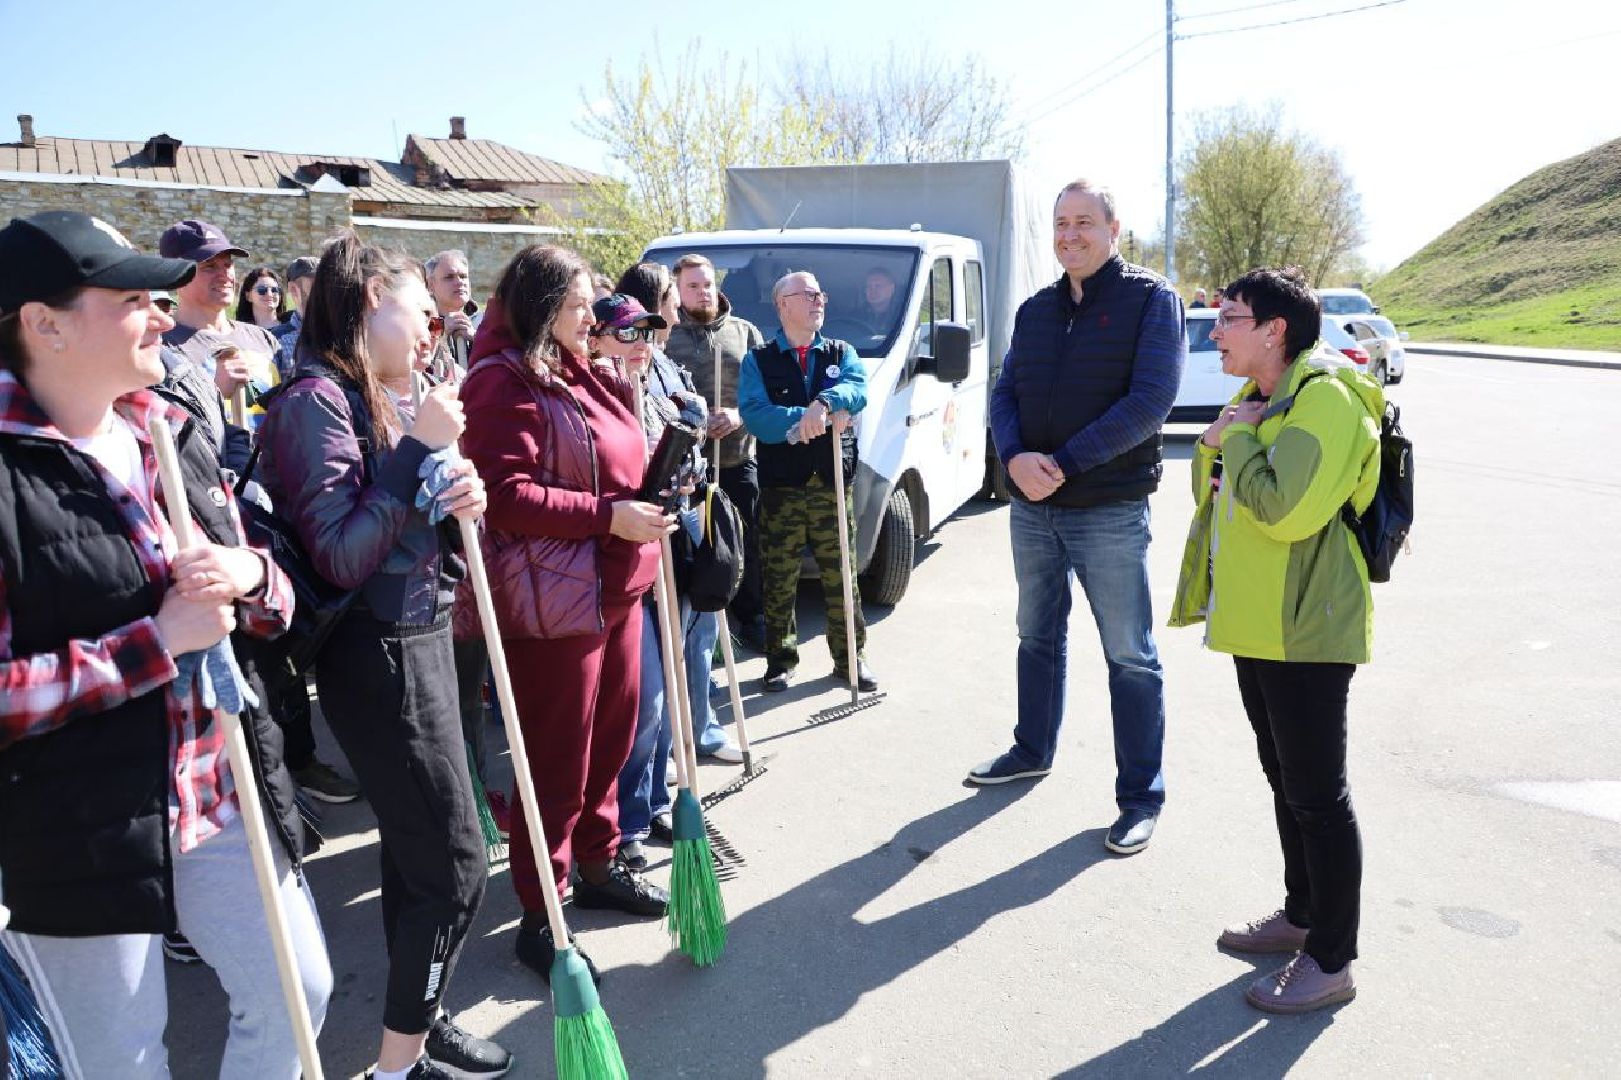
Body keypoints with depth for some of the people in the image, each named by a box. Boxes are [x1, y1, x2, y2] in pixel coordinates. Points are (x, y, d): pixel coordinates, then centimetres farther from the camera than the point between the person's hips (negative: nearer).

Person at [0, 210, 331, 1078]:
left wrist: (252, 576, -11)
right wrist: (156, 641, -21)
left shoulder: (172, 432, 5)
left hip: (224, 795, 6)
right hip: (75, 834, -6)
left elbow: (271, 605, 12)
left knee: (297, 992, 17)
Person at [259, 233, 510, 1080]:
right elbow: (340, 555, -23)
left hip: (422, 636, 9)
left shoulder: (390, 402, 10)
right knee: (453, 866, -2)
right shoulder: (319, 400, -16)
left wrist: (457, 501, -4)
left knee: (415, 851, 18)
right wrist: (420, 449, -19)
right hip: (378, 654, -9)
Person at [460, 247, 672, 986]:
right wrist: (609, 516, -23)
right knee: (557, 764, 2)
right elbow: (505, 494, -22)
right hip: (554, 600, -9)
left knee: (611, 741, 19)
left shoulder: (579, 374, 13)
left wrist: (649, 497, 9)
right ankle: (539, 918, 19)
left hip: (616, 588, 9)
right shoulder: (504, 382, -14)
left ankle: (599, 867, 39)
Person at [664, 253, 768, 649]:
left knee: (747, 544, 10)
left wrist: (740, 415, -10)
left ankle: (750, 620, 25)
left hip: (739, 458, 3)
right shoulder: (666, 337, 2)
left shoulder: (745, 331, 12)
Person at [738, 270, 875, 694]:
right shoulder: (758, 360, 4)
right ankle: (780, 661, 18)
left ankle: (850, 658, 19)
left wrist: (822, 404, -29)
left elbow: (857, 389, -9)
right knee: (779, 582, 5)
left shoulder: (841, 354, 13)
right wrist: (826, 417, -19)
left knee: (841, 578, 7)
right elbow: (754, 416, -12)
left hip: (833, 484, 2)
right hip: (780, 487, -2)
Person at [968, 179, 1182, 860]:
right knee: (1038, 638, 18)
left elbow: (1151, 399, -15)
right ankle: (1033, 751, 36)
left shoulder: (1150, 299, -5)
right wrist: (1016, 458, -14)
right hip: (1031, 506, 6)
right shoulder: (1035, 310, 12)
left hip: (1110, 511, -5)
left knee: (1130, 656, 2)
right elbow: (1004, 394, 7)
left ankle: (1141, 796, 13)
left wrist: (1062, 463, -20)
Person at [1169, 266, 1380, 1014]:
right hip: (1256, 620, 10)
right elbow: (1214, 492, 21)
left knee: (1316, 790, -1)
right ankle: (1302, 912, 34)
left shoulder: (1324, 397, -16)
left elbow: (1285, 508, -28)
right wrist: (1213, 448, 1)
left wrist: (1237, 438, -15)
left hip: (1305, 625, -10)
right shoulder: (1258, 397, 15)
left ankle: (1332, 961, 11)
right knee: (1284, 778, 19)